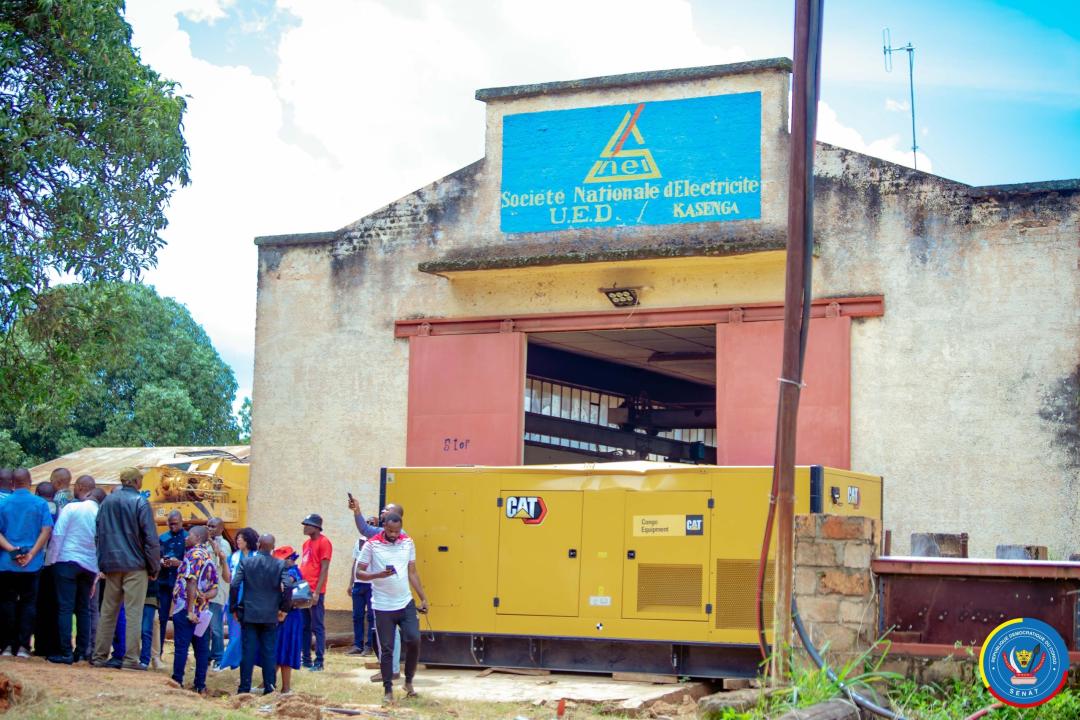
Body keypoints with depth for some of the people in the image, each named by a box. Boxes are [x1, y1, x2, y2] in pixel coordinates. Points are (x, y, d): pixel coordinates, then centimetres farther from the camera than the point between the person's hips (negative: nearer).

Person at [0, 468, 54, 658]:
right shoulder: (40, 504, -1)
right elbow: (46, 530, -8)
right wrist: (31, 553, -9)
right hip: (32, 564, 0)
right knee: (28, 603, 5)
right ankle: (23, 646, 0)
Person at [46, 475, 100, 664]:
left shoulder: (71, 508, -8)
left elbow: (58, 534, -10)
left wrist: (51, 559, -1)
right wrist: (97, 571, 12)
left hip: (68, 561, -4)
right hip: (90, 564, 4)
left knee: (65, 607, -3)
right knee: (83, 608, 12)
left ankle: (65, 652, -8)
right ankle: (82, 651, 11)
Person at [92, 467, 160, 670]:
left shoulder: (107, 501, 8)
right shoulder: (140, 502, -8)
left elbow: (99, 533, 13)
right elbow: (151, 538, -10)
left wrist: (102, 563, 18)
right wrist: (154, 568, -2)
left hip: (111, 564, 5)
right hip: (135, 565, -5)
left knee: (108, 611, 11)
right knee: (133, 613, -3)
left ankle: (99, 656, 12)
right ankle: (131, 659, -6)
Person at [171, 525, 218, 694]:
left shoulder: (193, 554, -8)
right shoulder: (209, 557, 19)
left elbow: (192, 582, -17)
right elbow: (214, 589, 15)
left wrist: (189, 610, -19)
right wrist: (204, 596, -5)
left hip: (185, 608, -8)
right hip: (202, 610, 8)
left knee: (181, 647, -3)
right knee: (201, 648, 6)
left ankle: (177, 682, -1)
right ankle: (200, 686, 8)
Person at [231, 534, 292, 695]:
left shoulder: (245, 563, -1)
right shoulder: (280, 565, -2)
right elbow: (288, 586, -13)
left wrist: (234, 608, 3)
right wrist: (284, 609, -2)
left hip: (249, 614, 0)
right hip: (270, 615, 0)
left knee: (248, 652, 4)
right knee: (269, 653, 6)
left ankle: (244, 688, 6)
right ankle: (269, 688, 7)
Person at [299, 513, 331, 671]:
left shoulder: (323, 542, -10)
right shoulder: (306, 543, 15)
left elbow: (324, 569, -14)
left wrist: (317, 592, -17)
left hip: (315, 592, -8)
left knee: (317, 627, -4)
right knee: (304, 626, 11)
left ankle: (319, 661, 0)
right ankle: (306, 659, 18)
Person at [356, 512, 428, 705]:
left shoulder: (408, 542, 3)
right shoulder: (371, 545, -8)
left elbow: (412, 572, 11)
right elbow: (359, 573, -6)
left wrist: (423, 598, 8)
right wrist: (378, 575, -24)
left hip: (406, 603, 3)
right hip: (383, 607, -3)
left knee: (414, 640, -8)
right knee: (386, 649, 2)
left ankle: (408, 681, 14)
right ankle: (388, 690, 14)